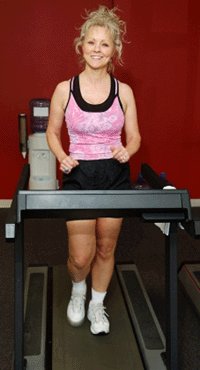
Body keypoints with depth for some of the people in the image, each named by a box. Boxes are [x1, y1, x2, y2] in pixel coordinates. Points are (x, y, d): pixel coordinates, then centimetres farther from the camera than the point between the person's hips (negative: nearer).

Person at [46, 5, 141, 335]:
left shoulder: (123, 91, -1)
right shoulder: (65, 89, -3)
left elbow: (134, 137, 6)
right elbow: (52, 131, 8)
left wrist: (127, 151, -16)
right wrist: (62, 157, -11)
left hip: (115, 176, 1)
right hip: (79, 175, -1)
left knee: (106, 249, 12)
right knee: (80, 256, -2)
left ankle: (97, 305, 37)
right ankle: (78, 291, 34)